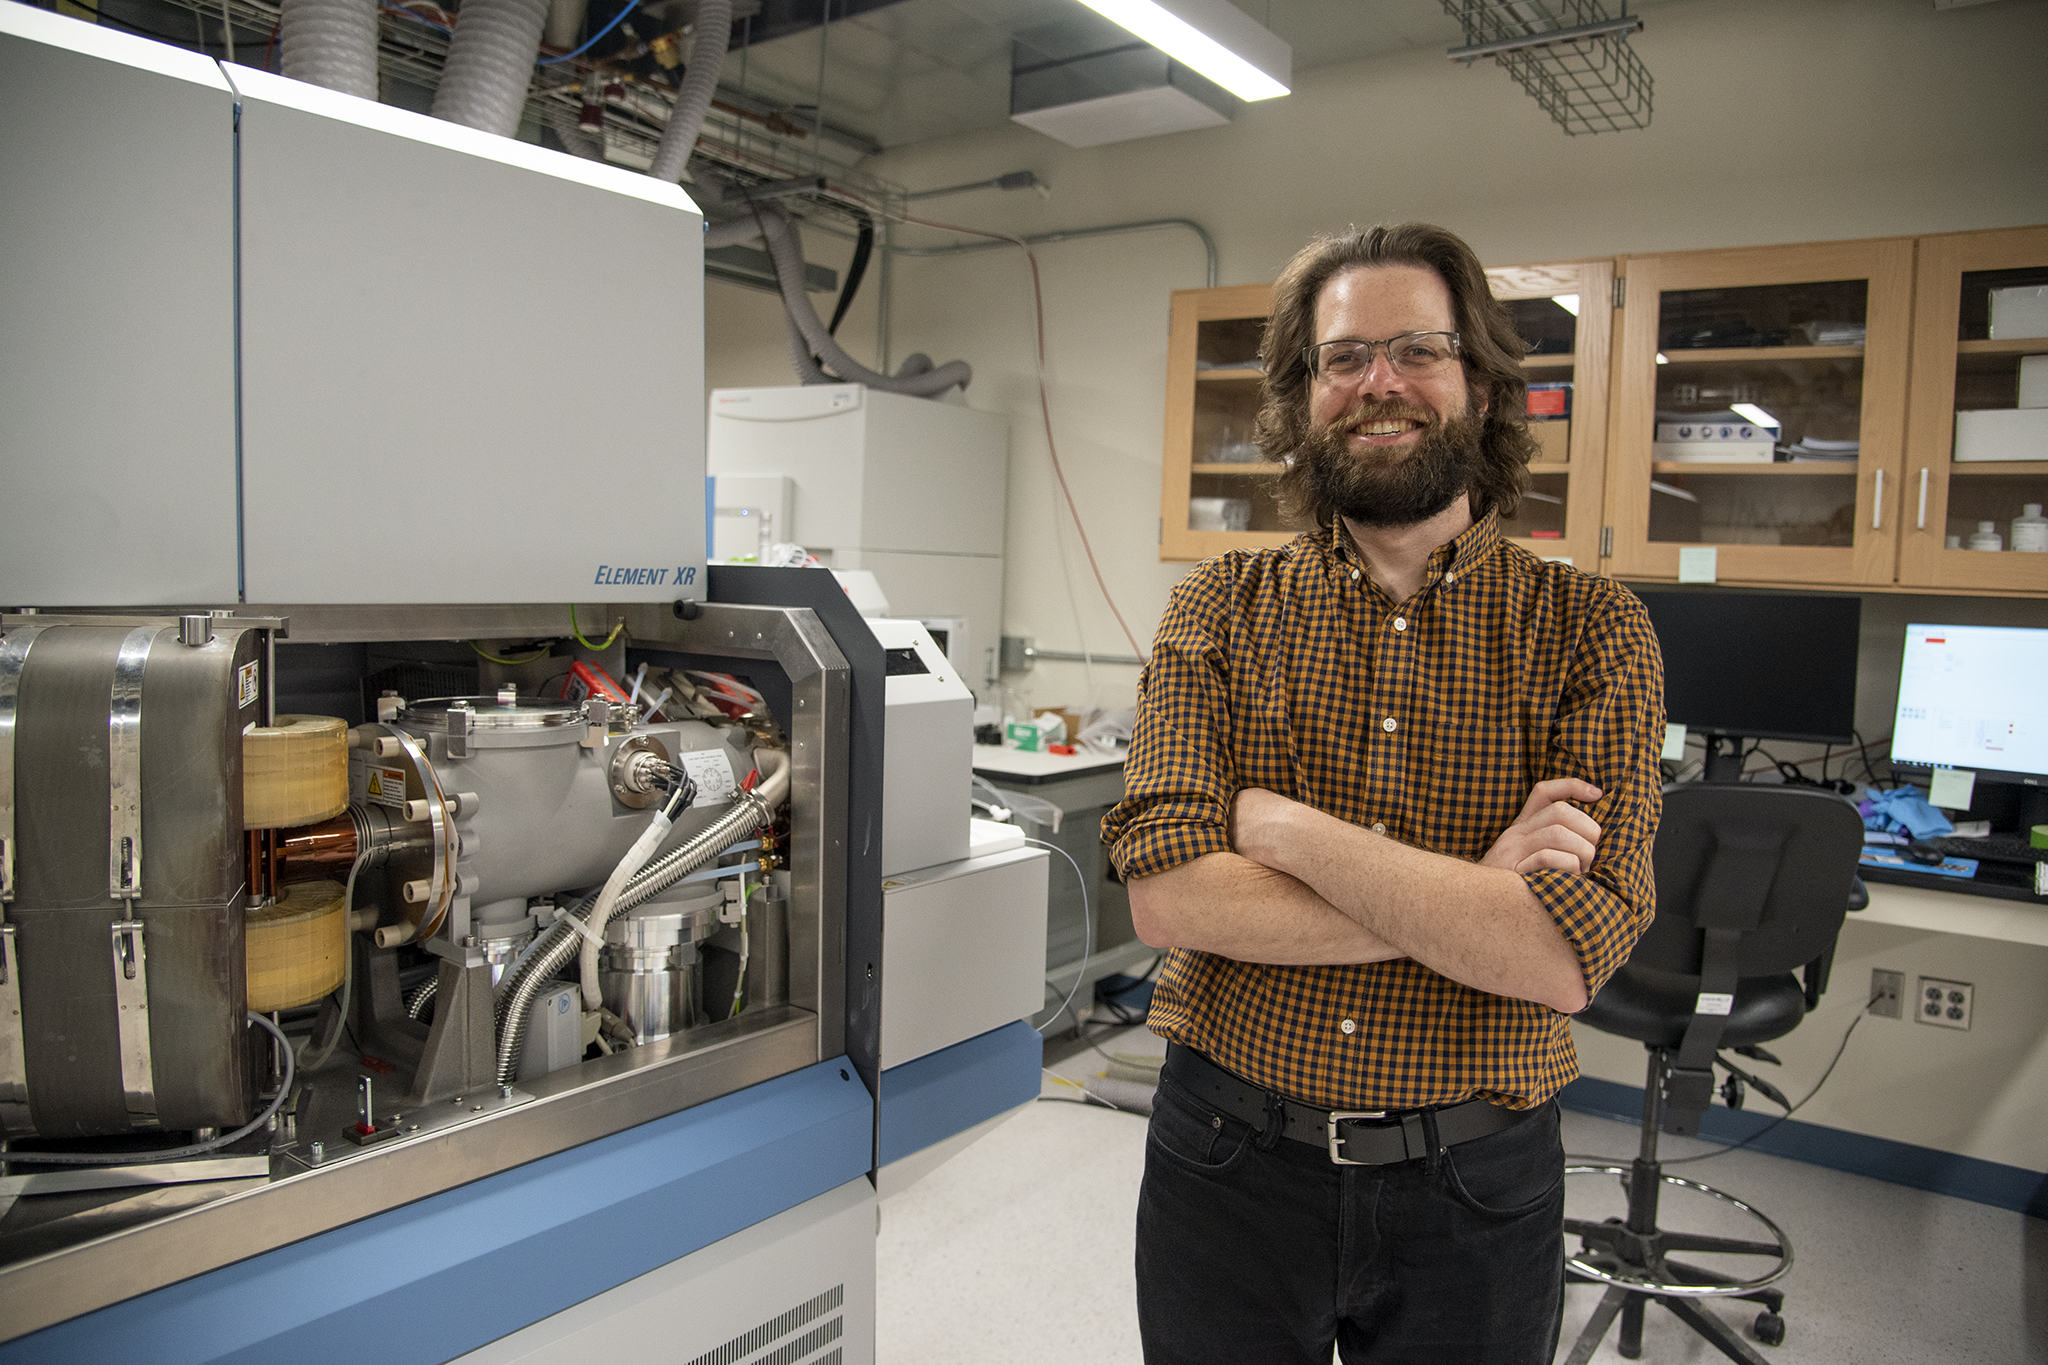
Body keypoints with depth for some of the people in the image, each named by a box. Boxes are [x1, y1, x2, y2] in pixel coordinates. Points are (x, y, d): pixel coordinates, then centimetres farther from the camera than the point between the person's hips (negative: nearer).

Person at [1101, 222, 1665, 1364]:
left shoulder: (1592, 629, -6)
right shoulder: (1224, 609, -3)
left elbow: (1569, 954, -18)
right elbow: (1165, 893, -15)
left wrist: (1282, 827, -18)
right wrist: (1467, 899, -18)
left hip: (1474, 1186, 0)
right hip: (1228, 1161, 1)